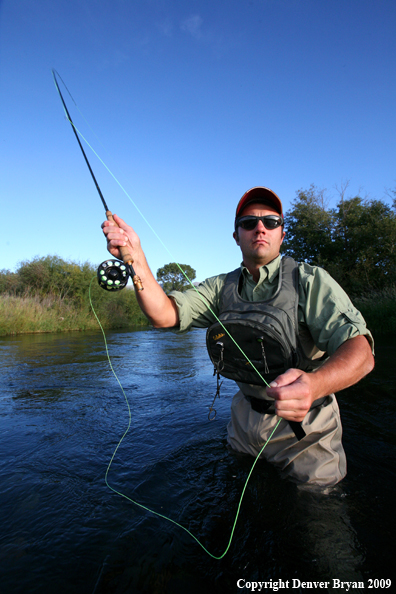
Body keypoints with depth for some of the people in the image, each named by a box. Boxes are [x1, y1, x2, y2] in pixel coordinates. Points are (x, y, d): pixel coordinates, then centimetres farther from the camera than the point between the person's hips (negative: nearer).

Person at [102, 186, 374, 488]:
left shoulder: (309, 280, -15)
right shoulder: (222, 286, -2)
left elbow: (360, 351, -26)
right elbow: (164, 314, -14)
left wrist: (314, 383, -48)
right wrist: (137, 258, -29)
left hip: (304, 428, -3)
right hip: (245, 416, 4)